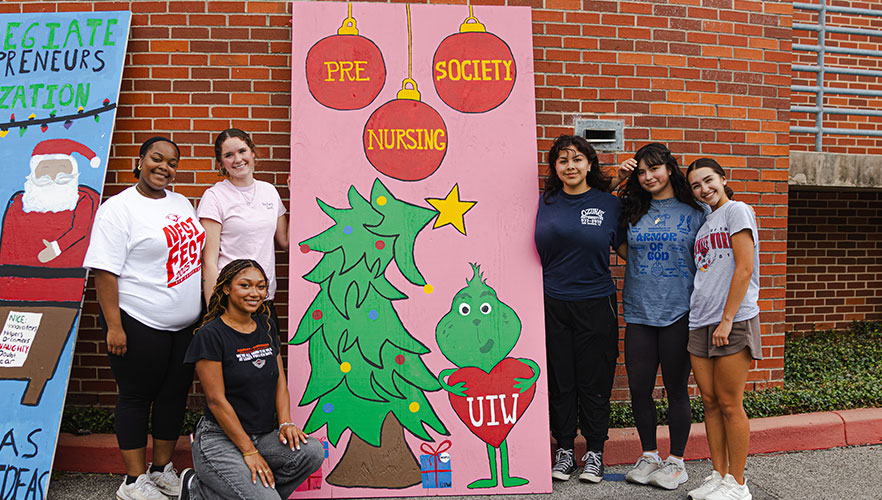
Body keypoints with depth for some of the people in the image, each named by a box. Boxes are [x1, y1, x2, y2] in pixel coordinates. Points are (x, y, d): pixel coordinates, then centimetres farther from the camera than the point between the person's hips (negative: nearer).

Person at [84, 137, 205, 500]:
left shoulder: (181, 203, 11)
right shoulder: (119, 208, -10)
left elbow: (197, 252, 20)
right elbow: (105, 270, -15)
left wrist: (205, 306, 16)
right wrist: (114, 326, -19)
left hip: (184, 324, 7)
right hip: (139, 324, -7)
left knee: (175, 394, 13)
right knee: (137, 397, 5)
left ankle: (162, 470, 29)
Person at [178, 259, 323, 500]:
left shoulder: (267, 328, 10)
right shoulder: (210, 335, -11)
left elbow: (280, 381, 11)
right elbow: (216, 399, -14)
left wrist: (286, 423, -7)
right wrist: (249, 451, -15)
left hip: (263, 435, 7)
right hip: (219, 438, -6)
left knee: (313, 451, -19)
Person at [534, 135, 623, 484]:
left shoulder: (609, 204, 3)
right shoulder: (544, 204, 7)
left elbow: (622, 248, 10)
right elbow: (536, 251, 16)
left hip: (595, 304, -1)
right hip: (552, 303, 1)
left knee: (594, 381, 5)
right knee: (559, 380, 8)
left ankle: (595, 452, 21)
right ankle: (564, 449, 23)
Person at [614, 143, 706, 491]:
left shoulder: (693, 213, 3)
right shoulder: (631, 211, 9)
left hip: (678, 313, -2)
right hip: (639, 312, 3)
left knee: (676, 389, 6)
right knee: (639, 387, 6)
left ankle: (676, 461, 21)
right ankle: (649, 455, 24)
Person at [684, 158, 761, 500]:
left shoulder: (737, 210, -5)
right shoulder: (705, 221, 17)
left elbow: (744, 269, -12)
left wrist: (727, 320, -15)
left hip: (734, 322, -7)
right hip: (700, 324, 7)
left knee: (729, 405, -1)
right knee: (710, 402, 9)